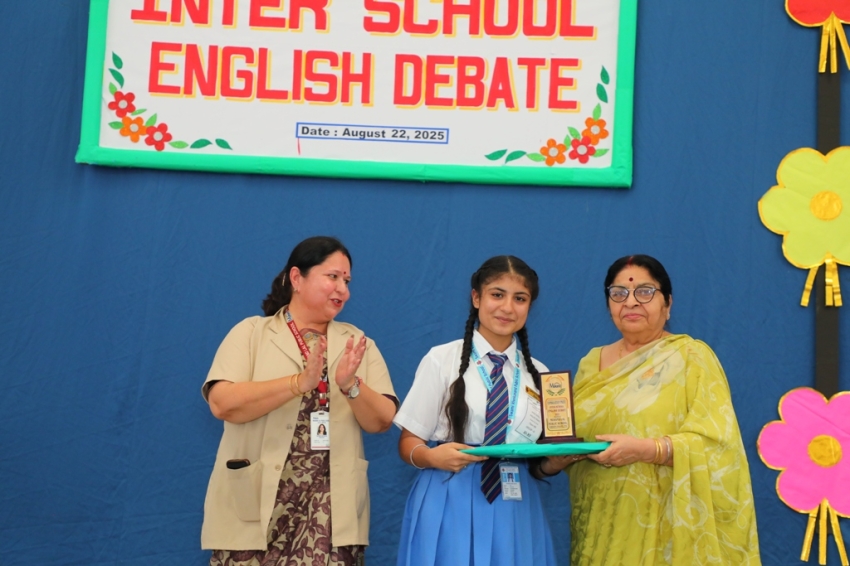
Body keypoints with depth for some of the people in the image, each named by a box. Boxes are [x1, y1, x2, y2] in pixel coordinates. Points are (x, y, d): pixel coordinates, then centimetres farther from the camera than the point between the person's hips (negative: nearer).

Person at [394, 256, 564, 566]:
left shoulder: (538, 374, 9)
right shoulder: (442, 360, -3)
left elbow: (539, 463, 11)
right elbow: (409, 443, -2)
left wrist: (563, 456, -10)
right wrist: (431, 456, -22)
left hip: (515, 511, 4)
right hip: (450, 508, -3)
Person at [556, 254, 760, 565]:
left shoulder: (692, 356, -3)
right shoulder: (591, 363, 12)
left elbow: (717, 443, -12)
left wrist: (648, 449, -24)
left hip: (664, 528, -4)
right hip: (603, 526, 4)